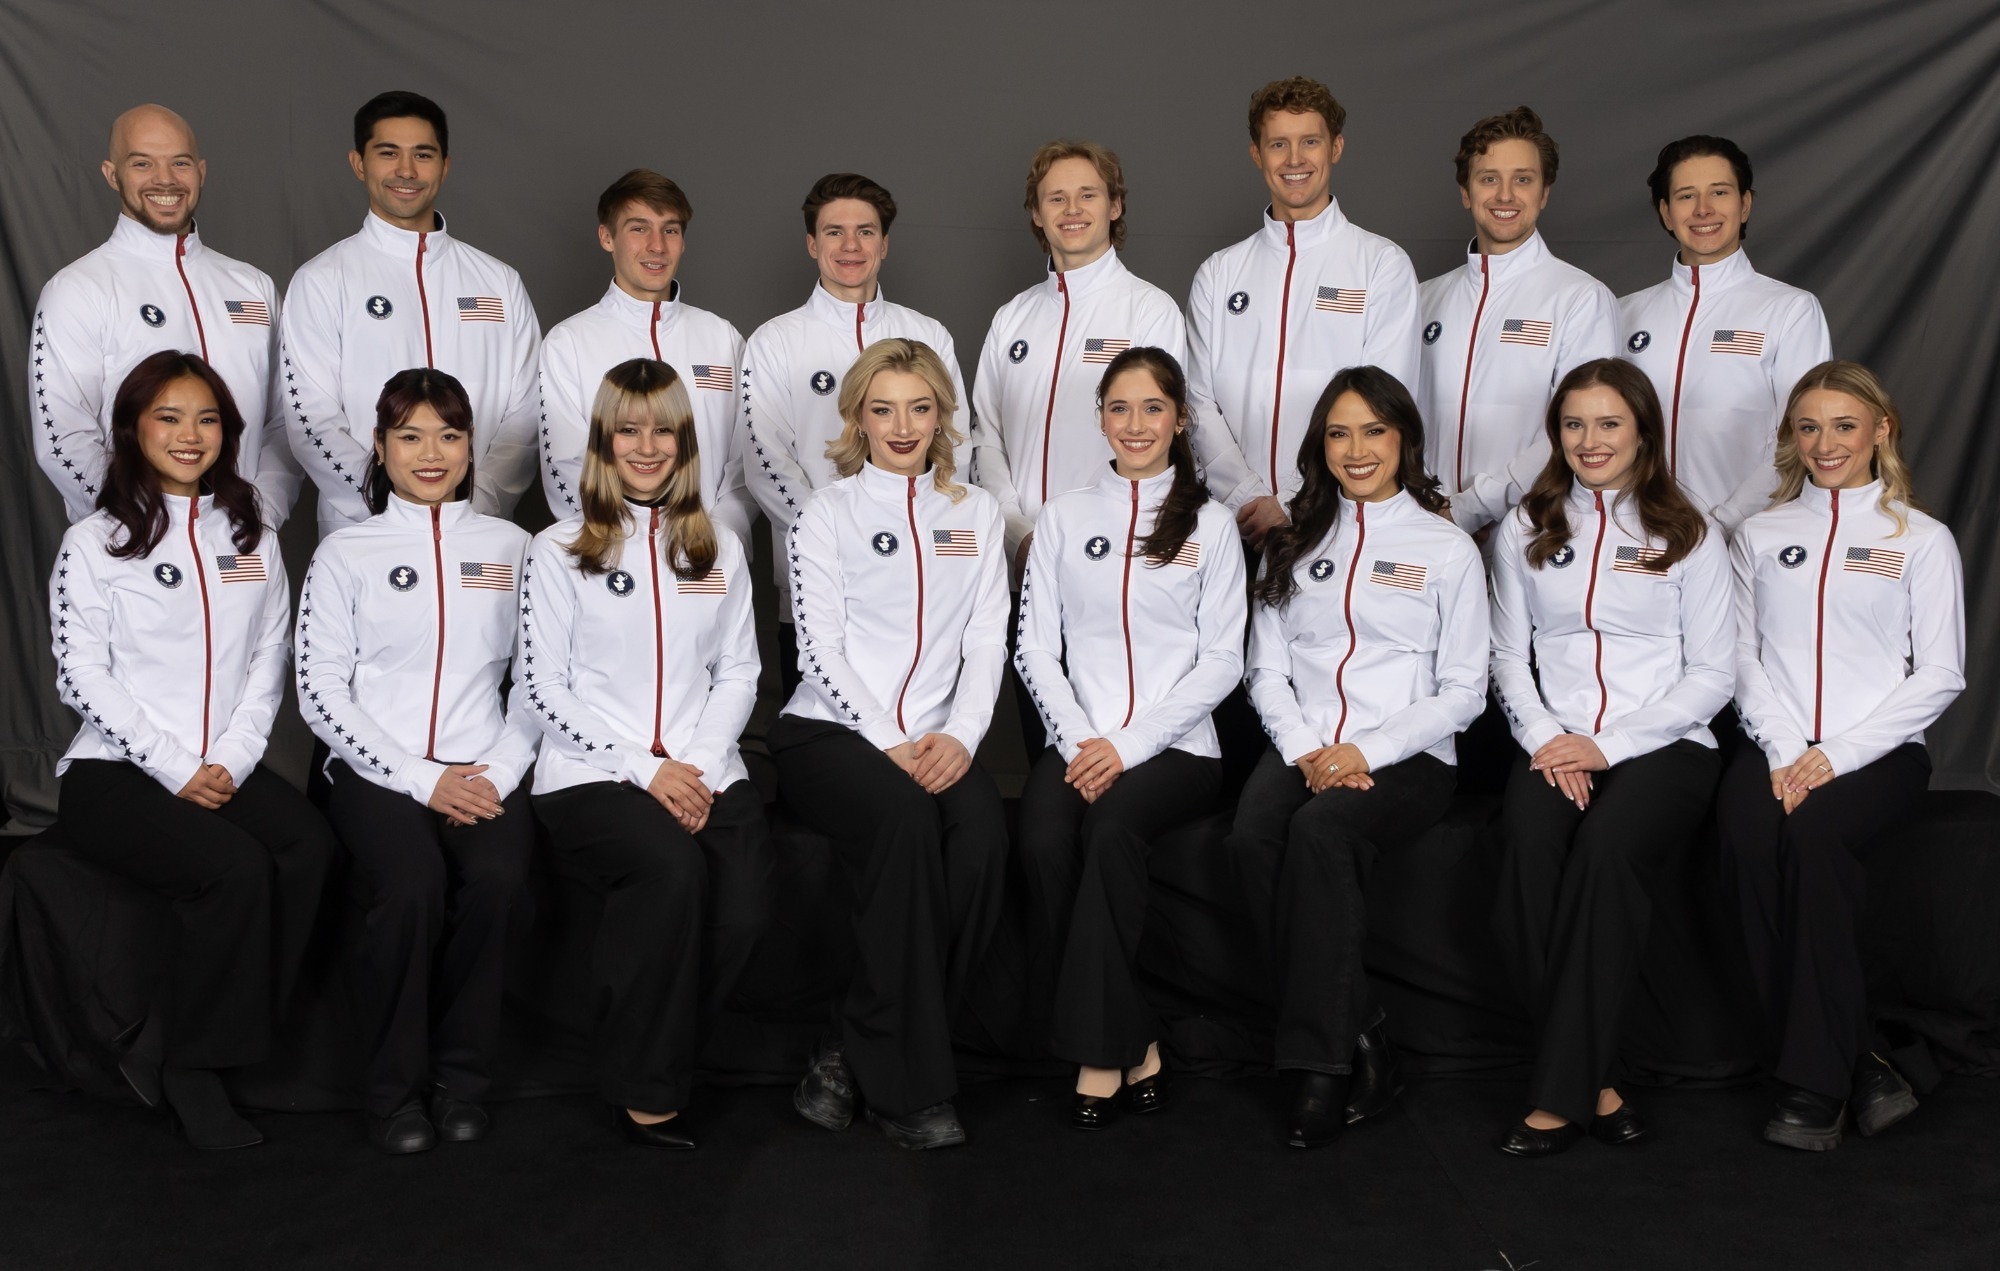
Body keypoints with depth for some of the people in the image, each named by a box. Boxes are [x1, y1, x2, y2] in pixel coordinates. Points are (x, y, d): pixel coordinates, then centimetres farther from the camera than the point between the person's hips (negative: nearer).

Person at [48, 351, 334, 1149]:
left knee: (309, 846, -28)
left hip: (225, 769, 4)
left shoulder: (252, 539, 16)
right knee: (236, 867, -32)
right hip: (113, 775, -4)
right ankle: (188, 1066, -13)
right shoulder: (94, 543, 4)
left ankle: (179, 1047, -17)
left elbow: (269, 662, 10)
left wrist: (233, 759, -7)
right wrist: (176, 769, -14)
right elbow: (82, 676, -4)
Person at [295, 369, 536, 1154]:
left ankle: (461, 1075, -10)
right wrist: (421, 779, -9)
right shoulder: (345, 554, 9)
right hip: (377, 770, -1)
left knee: (496, 879, -30)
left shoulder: (509, 547, 14)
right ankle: (396, 1087, -11)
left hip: (483, 771, 1)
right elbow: (320, 690, 1)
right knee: (412, 888, -31)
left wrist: (499, 771, -8)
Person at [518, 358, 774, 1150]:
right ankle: (643, 1087, -16)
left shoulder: (718, 550, 17)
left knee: (744, 907, -25)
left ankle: (659, 1046, 2)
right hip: (591, 776, -3)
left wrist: (702, 764, -5)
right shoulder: (559, 551, 5)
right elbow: (544, 687, -1)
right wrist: (644, 768, -11)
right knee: (672, 866, -34)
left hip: (703, 772, 3)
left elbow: (739, 672, 14)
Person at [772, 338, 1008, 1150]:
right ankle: (908, 1084, -26)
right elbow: (822, 648, -3)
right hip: (830, 732, -3)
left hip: (935, 741, 3)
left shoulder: (977, 514, 17)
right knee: (904, 819, -35)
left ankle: (854, 1054, -20)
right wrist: (890, 746, -15)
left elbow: (987, 642, 9)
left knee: (983, 834, -31)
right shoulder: (827, 516, 7)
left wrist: (960, 736, -10)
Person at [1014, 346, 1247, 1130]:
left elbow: (1222, 662, 1)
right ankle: (1135, 1046, -18)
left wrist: (1129, 744, -11)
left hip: (1175, 745, -2)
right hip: (1077, 740, 2)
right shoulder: (1064, 517, 14)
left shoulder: (1210, 523, 9)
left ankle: (1100, 1055, -25)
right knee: (1044, 844, -30)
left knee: (1112, 826, -34)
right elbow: (1035, 649, 8)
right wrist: (1079, 741, -10)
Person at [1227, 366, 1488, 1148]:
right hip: (1303, 748, 3)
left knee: (1319, 829, -35)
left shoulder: (1447, 548, 9)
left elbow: (1464, 690, 3)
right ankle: (1363, 1048, -24)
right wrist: (1304, 749, -7)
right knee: (1252, 835, -31)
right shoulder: (1296, 543, 19)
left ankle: (1322, 1065, -29)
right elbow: (1266, 670, 12)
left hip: (1407, 757, -3)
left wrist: (1368, 752, -12)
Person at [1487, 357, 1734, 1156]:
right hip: (1555, 744, 2)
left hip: (1662, 743, -2)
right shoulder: (1524, 531, 16)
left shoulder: (1688, 536, 8)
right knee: (1529, 847, -31)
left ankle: (1561, 1094, -28)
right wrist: (1544, 737, -5)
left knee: (1607, 846, -34)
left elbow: (1713, 675, 4)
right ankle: (1592, 1081, -21)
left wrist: (1608, 744, -9)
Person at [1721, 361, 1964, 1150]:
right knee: (1752, 836, -32)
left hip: (1879, 751, -2)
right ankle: (1859, 1068, -23)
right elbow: (1743, 659, 10)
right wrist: (1785, 753, -8)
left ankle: (1815, 1084, -27)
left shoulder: (1922, 540, 10)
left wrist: (1838, 754, -10)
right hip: (1777, 748, 2)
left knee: (1812, 832, -34)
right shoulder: (1758, 536, 18)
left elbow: (1939, 676, 2)